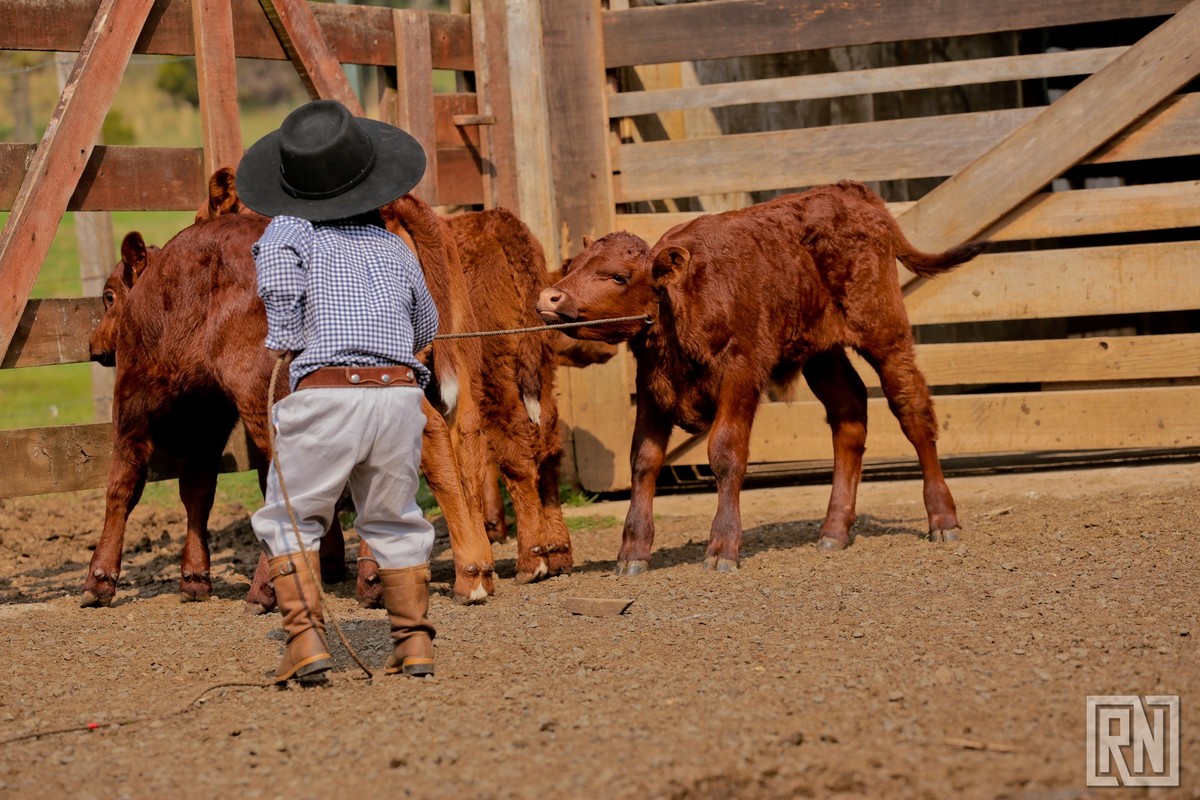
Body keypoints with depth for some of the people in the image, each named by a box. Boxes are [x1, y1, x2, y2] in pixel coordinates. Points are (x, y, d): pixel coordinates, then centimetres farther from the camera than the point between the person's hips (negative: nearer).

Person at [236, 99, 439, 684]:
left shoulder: (292, 229, 9)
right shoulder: (396, 249, 21)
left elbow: (278, 270, -15)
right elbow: (425, 329, 34)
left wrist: (285, 339, -4)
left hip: (325, 395, -4)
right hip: (400, 393, 4)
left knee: (289, 520, 8)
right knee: (394, 522, 21)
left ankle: (306, 640, -6)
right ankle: (414, 641, 14)